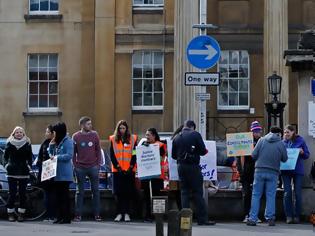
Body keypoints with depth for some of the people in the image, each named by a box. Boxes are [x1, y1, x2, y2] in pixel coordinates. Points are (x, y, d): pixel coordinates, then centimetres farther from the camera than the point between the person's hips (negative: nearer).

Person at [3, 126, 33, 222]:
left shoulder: (27, 144, 5)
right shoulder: (9, 144, 4)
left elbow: (30, 157, 10)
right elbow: (5, 156, 10)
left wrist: (29, 166, -1)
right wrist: (6, 165, -1)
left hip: (24, 172, 0)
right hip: (12, 172, 0)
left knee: (22, 193, 1)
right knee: (12, 193, -1)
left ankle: (21, 213, 6)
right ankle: (10, 213, 5)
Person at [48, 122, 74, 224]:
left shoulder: (68, 141, -7)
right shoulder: (56, 141, 17)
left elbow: (69, 155, -15)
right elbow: (51, 154, 21)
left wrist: (57, 157, -16)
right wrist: (51, 145, 6)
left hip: (64, 173, -8)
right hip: (56, 173, 8)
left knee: (65, 195, -5)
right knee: (58, 195, 8)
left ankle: (67, 217, -2)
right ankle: (59, 216, 13)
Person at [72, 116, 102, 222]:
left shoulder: (94, 135, 4)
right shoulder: (76, 137, 1)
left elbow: (98, 150, 8)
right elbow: (73, 153, 4)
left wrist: (99, 163, 1)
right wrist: (74, 165, -3)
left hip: (93, 167, 1)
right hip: (80, 168, -1)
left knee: (95, 190, 3)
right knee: (80, 191, 3)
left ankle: (97, 214, 8)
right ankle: (78, 215, 7)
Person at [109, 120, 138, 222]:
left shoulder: (133, 139, 5)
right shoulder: (113, 139, 7)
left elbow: (134, 154, 2)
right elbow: (112, 155, 2)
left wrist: (131, 167, -8)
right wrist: (118, 167, -7)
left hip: (129, 170, -1)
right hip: (117, 170, 1)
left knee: (128, 192, -1)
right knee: (118, 192, 0)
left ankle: (127, 213, 4)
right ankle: (119, 213, 6)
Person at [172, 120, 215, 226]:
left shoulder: (177, 138, 9)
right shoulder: (195, 135, -5)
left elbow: (173, 155, 12)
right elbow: (203, 151, -9)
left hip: (181, 166, 4)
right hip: (193, 167, -4)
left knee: (184, 192, 9)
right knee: (198, 193, -2)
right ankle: (202, 218, -3)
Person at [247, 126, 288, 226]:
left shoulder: (261, 140, 0)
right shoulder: (281, 144, -1)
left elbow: (254, 155, -2)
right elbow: (285, 159, 6)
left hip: (260, 170, 0)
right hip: (273, 173, 0)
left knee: (256, 195, 5)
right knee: (271, 196, 5)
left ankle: (253, 218, 2)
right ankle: (270, 218, 1)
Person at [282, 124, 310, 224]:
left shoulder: (300, 141, 2)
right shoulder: (283, 142, 8)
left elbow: (307, 155, 6)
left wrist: (302, 153, -14)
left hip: (298, 170, -2)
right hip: (286, 170, 2)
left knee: (298, 193, 0)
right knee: (287, 193, -3)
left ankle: (297, 216, 8)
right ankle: (289, 216, 1)